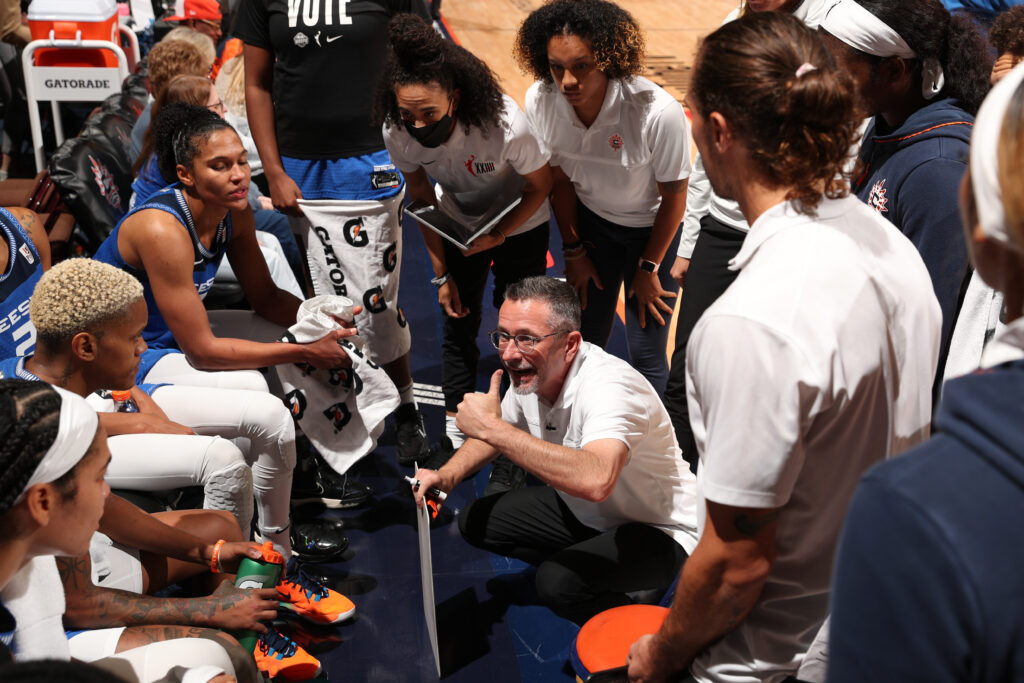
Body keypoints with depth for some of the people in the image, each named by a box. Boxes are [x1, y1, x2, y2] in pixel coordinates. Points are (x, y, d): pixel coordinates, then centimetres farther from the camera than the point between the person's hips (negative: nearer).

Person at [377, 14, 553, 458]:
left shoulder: (506, 126, -40)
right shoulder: (397, 134, -28)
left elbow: (540, 188, -18)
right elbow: (422, 199, -9)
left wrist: (497, 237, -24)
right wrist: (442, 273, -5)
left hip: (519, 225, -3)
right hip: (459, 225, 3)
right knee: (458, 321, 7)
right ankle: (455, 430, 21)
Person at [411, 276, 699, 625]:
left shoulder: (608, 385, -34)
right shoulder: (530, 375, -8)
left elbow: (595, 481, -53)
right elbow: (496, 434, 14)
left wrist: (491, 427, -45)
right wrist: (447, 475, -7)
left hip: (658, 529, -8)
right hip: (583, 512, 8)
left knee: (558, 582, -32)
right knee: (474, 521, 4)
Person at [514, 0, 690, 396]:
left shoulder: (658, 113, -34)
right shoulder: (540, 101, -22)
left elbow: (674, 196, -17)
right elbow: (561, 179, -4)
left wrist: (649, 267, -7)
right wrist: (574, 251, 4)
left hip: (653, 227, -3)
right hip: (591, 221, 3)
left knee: (645, 353, -3)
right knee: (585, 337, 9)